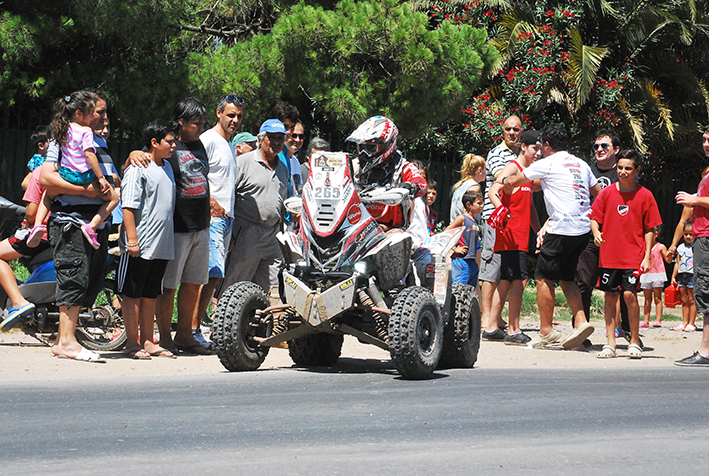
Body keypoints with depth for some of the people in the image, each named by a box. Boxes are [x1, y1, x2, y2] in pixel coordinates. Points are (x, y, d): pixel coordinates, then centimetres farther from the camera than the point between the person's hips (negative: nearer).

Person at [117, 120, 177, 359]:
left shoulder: (167, 167, 15)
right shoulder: (138, 168, -10)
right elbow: (128, 206, -15)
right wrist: (132, 239, -20)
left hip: (161, 247, 8)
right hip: (139, 247, -8)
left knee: (150, 295, 12)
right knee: (133, 294, 0)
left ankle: (147, 342, 17)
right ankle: (132, 343, 4)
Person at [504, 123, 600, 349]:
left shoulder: (547, 164, -3)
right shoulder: (581, 164, 15)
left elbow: (515, 181, 8)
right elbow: (598, 194, 22)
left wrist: (504, 179, 31)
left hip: (562, 229, -7)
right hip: (583, 229, 7)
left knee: (544, 277, 2)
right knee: (566, 278, 16)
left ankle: (546, 330, 5)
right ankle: (580, 321, 2)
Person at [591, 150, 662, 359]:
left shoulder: (645, 195, 0)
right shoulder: (607, 192, 6)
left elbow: (649, 229, 2)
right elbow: (595, 218, 12)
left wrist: (647, 256, -4)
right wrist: (596, 233, -10)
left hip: (633, 256, -2)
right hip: (609, 254, 3)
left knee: (630, 294, -11)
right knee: (610, 297, 4)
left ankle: (635, 342, 3)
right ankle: (610, 345, 10)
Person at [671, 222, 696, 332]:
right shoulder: (681, 247, 12)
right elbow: (677, 263, 16)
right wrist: (673, 277, 12)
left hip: (692, 275, -5)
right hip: (681, 276, 5)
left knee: (691, 300, -3)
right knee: (684, 300, 7)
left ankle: (691, 323, 1)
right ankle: (685, 322, 12)